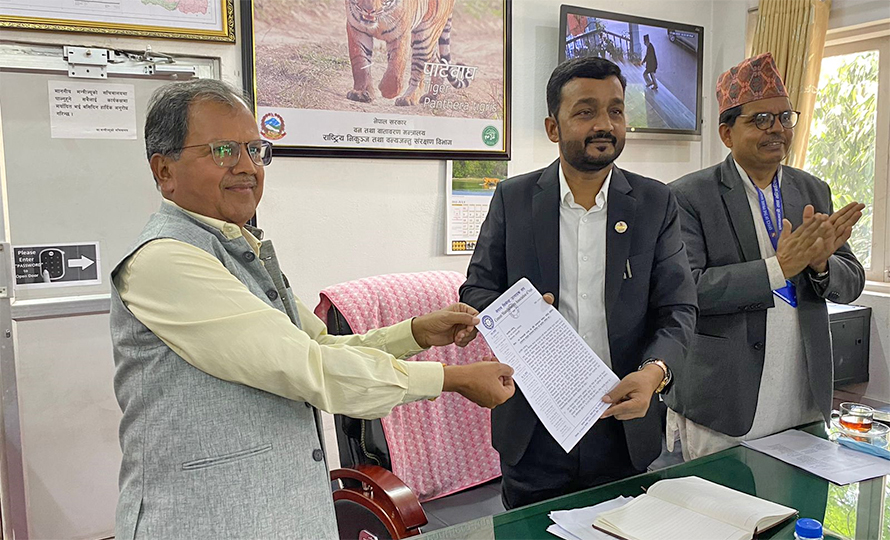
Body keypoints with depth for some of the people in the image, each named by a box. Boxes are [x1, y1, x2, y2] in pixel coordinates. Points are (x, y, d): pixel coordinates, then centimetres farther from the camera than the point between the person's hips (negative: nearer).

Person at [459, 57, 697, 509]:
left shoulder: (656, 203, 0)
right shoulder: (513, 198, -1)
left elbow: (678, 309, -3)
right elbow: (476, 290, 3)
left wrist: (655, 370, -23)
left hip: (623, 420, 1)